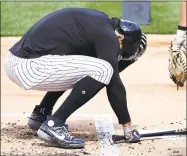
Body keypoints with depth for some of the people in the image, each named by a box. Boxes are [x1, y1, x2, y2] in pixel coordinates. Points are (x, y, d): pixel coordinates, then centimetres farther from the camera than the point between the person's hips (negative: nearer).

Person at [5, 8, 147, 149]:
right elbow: (114, 85, -9)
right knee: (103, 70, -14)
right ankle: (53, 125, -14)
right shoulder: (107, 35, -9)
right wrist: (128, 125, -4)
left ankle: (40, 115, 24)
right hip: (30, 67, -10)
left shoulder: (98, 21, 19)